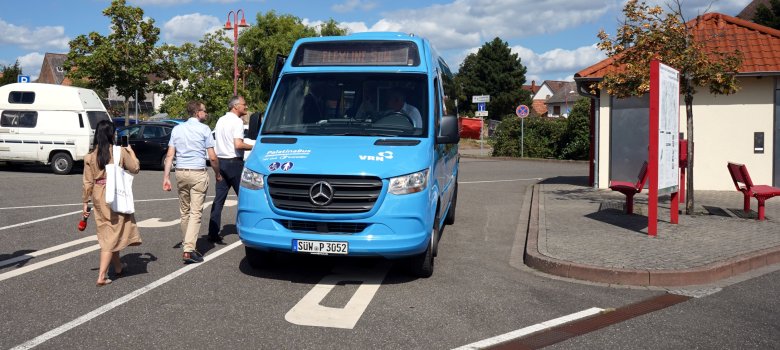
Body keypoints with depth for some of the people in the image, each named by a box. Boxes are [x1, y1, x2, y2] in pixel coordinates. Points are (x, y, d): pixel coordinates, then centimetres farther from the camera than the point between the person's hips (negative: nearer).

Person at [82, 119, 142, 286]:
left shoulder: (90, 156, -1)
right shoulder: (120, 152, -9)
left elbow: (88, 182, 0)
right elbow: (135, 168, 3)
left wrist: (85, 203, 8)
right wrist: (131, 151, 17)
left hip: (98, 196, 4)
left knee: (106, 232, 18)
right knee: (112, 235, 3)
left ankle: (118, 267, 35)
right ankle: (101, 276, -2)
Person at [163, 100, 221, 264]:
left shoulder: (177, 129, 10)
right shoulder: (204, 129, -4)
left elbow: (170, 155, 5)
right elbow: (212, 157, -6)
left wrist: (166, 177, 5)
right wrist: (217, 174, 9)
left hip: (181, 172, 5)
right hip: (198, 173, -5)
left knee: (184, 212, 15)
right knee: (196, 212, -6)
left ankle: (186, 245, 26)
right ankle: (188, 250, -12)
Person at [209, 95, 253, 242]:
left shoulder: (221, 120, 14)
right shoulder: (237, 121, -12)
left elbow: (214, 140, 19)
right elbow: (238, 144, -23)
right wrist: (252, 147, -8)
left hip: (220, 161, 8)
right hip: (234, 162, -8)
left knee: (219, 198, 6)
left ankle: (213, 233, 5)